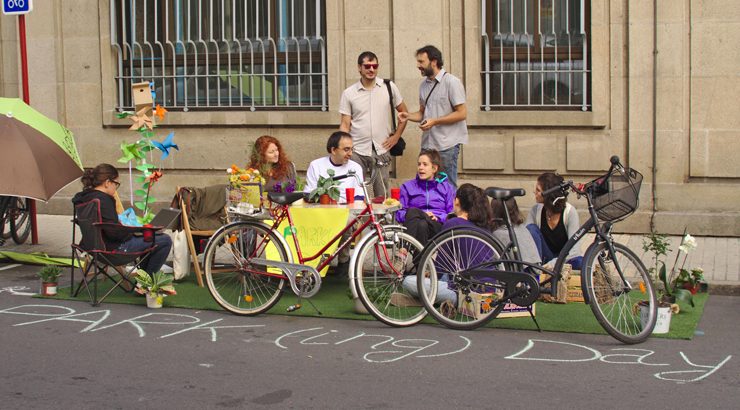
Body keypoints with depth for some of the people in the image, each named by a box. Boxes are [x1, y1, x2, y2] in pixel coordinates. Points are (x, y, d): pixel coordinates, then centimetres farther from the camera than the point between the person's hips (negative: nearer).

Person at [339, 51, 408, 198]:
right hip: (357, 152, 0)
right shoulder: (348, 93, 1)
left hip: (381, 152, 0)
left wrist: (396, 136, 4)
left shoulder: (389, 87, 2)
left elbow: (404, 112, 12)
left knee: (381, 196, 6)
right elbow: (345, 125, 2)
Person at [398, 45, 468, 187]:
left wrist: (435, 121, -18)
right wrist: (408, 116, 1)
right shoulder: (424, 85, 14)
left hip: (447, 145, -7)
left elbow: (461, 113, -11)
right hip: (428, 143, 7)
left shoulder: (452, 82, -8)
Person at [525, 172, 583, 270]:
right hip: (545, 259, 3)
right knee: (531, 229, -21)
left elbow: (574, 248, -23)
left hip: (565, 258, -3)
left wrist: (554, 263, -39)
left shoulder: (570, 211, -17)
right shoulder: (535, 210, -7)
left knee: (581, 263, -37)